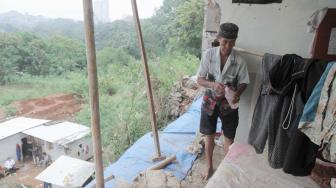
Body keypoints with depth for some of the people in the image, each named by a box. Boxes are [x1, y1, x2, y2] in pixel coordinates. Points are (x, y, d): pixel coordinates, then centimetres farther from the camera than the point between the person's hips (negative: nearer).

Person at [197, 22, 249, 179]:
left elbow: (243, 82, -3)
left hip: (229, 103, 0)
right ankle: (209, 167, 37)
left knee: (229, 138, 12)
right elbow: (199, 79, -9)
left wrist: (238, 93, -24)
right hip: (210, 100, 0)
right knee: (209, 136, 14)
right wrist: (213, 84, -28)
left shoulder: (239, 60, -12)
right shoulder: (208, 54, -13)